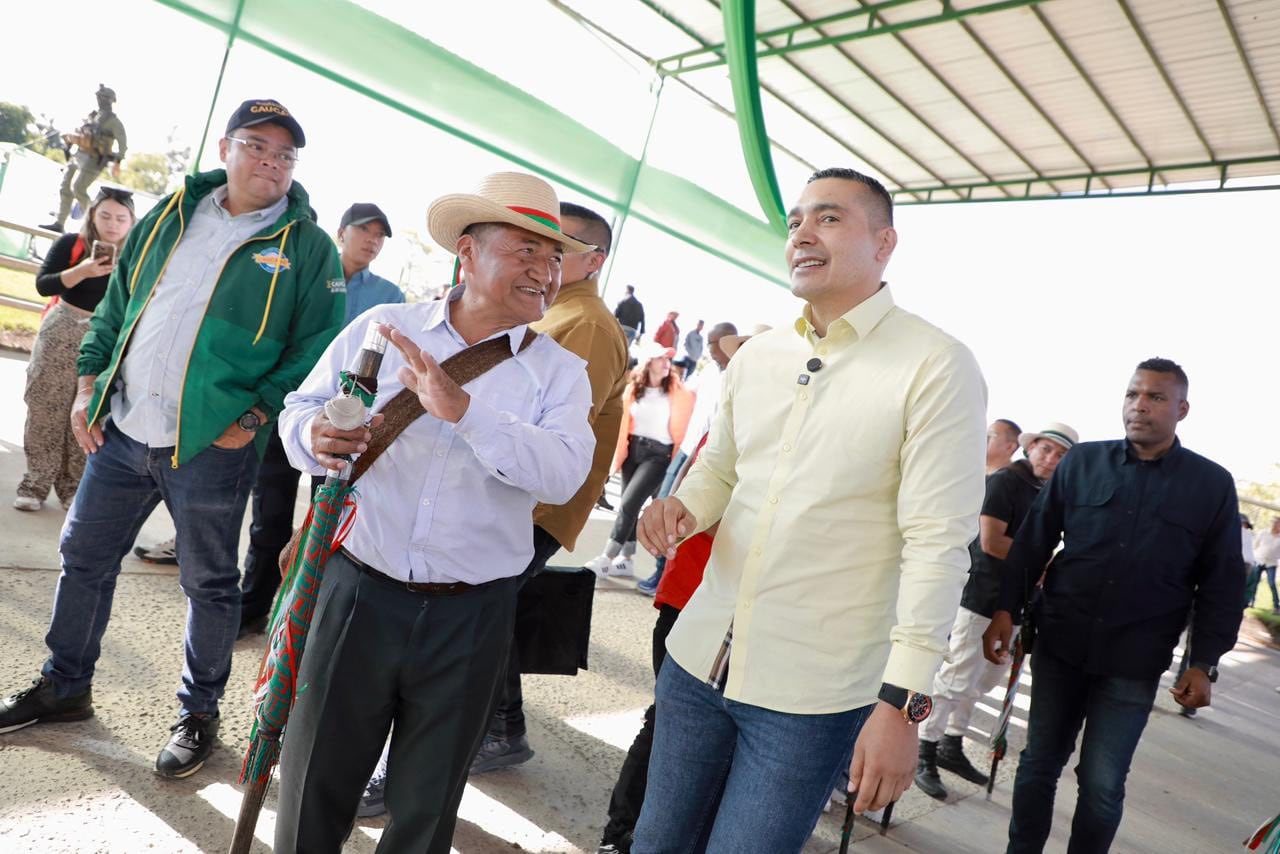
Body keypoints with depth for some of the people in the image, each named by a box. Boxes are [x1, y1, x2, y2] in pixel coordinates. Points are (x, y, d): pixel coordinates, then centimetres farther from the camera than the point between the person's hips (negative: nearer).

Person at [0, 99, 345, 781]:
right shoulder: (170, 215, 10)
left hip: (211, 446, -5)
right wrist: (89, 384, 6)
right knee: (84, 559, 17)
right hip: (120, 431, 5)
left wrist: (253, 418, -16)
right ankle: (65, 687, 38)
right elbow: (115, 307, 15)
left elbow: (316, 348, -9)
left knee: (209, 584, 8)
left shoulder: (307, 247, -5)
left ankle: (199, 712, 26)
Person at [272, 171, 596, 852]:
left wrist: (463, 408, -27)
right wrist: (314, 437, -17)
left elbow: (563, 473, -17)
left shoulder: (560, 373, -2)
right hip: (359, 591, 1)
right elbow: (302, 406, 6)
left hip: (470, 617, 0)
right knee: (315, 783, 15)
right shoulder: (380, 327, 1)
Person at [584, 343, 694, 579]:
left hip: (658, 454, -4)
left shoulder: (677, 392, -2)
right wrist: (618, 457, 7)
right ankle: (626, 560, 22)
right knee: (628, 505, 10)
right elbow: (623, 424, 10)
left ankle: (606, 560, -9)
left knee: (628, 503, -13)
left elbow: (681, 427, -3)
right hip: (633, 449, 4)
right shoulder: (632, 389, 6)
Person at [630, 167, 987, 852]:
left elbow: (937, 544, -14)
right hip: (698, 658, 6)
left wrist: (902, 702, -17)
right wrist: (681, 508, -4)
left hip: (810, 692, -5)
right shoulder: (755, 356, 8)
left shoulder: (938, 366, -10)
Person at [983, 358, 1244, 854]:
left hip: (1133, 664, -1)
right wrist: (1006, 610, -2)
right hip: (1059, 646, 1)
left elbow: (1222, 584, 3)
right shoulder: (1081, 462, 1)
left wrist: (1203, 664, -2)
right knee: (1039, 765, 12)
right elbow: (1032, 542, 4)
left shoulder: (1213, 485, 0)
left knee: (1102, 784, 5)